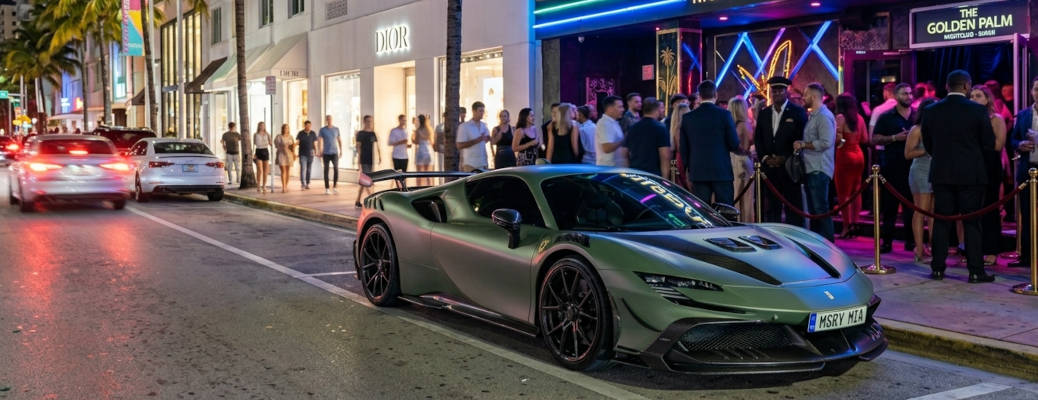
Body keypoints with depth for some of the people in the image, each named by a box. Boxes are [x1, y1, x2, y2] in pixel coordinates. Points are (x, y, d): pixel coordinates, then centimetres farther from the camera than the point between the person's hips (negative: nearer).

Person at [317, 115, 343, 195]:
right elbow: (319, 141, -1)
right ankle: (327, 188, 9)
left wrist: (341, 150, 9)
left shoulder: (336, 129, 7)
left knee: (336, 169, -11)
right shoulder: (322, 130, 1)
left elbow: (339, 140, 14)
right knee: (326, 170, 3)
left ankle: (335, 187, 0)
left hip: (334, 153, 1)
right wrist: (320, 152, -8)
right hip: (326, 153, -1)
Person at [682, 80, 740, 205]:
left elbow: (683, 149, 7)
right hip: (722, 171, -2)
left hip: (698, 172, 2)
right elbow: (734, 145, -5)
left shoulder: (687, 117, 3)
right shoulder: (724, 114, -6)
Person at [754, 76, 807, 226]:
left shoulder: (797, 112, 1)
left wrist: (785, 159, -11)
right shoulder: (763, 113, 14)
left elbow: (801, 139, -5)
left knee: (793, 207, -3)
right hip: (769, 167, 4)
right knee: (771, 208, 4)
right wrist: (765, 158, -1)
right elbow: (758, 139, 14)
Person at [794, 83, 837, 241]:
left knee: (821, 209, -9)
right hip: (810, 169, 10)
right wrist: (800, 145, 11)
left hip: (819, 170, -10)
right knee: (813, 210, 13)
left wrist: (803, 144, -14)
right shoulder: (812, 116, 18)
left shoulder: (824, 117, -12)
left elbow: (826, 142, -21)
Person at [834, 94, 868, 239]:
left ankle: (847, 227, -4)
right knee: (856, 191, 12)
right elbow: (865, 139, 10)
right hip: (859, 155, 6)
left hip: (845, 155, -6)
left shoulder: (840, 117, -10)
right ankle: (855, 223, 13)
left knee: (844, 193, -2)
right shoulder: (860, 118, 7)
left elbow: (838, 139, -19)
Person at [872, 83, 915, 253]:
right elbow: (875, 139, 0)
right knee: (889, 205, 1)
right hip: (891, 167, -2)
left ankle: (911, 240, 11)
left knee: (911, 206, 5)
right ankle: (887, 241, 5)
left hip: (912, 167, 2)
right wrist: (895, 138, -13)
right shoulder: (886, 117, 5)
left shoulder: (918, 116, 11)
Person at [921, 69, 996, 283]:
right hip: (971, 174, -2)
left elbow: (928, 145, 7)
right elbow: (989, 143, -3)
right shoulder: (978, 110, -8)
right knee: (971, 222, 3)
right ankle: (976, 271, 4)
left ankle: (938, 268, 9)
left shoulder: (931, 111, 0)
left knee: (941, 222, 8)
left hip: (941, 174, 2)